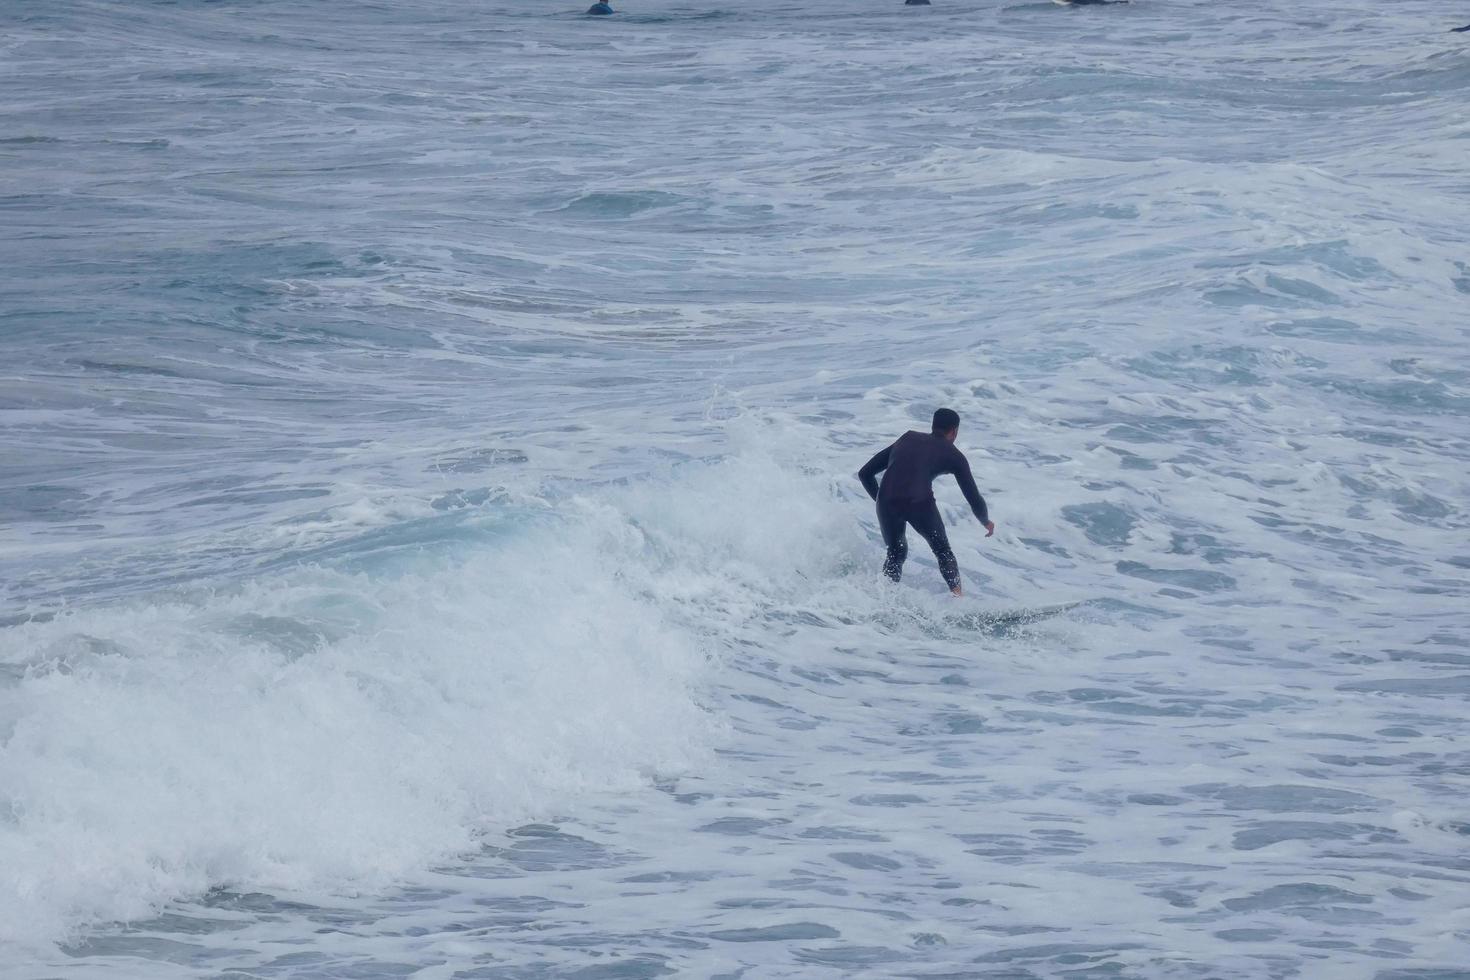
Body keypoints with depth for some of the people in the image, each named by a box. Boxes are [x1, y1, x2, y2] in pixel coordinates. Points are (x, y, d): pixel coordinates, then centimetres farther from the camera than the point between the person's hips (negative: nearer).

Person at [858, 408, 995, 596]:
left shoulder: (907, 439, 27)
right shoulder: (953, 455, 18)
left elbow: (865, 473, 27)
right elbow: (974, 499, 20)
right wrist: (986, 522, 39)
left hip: (887, 502, 3)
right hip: (920, 503, -3)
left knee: (896, 553, 26)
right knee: (943, 551, 22)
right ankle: (958, 595, 6)